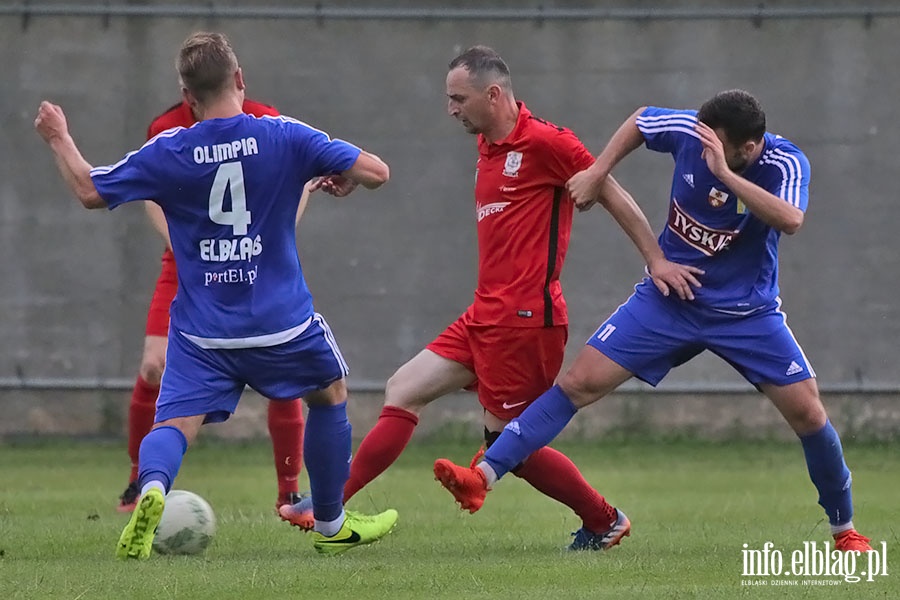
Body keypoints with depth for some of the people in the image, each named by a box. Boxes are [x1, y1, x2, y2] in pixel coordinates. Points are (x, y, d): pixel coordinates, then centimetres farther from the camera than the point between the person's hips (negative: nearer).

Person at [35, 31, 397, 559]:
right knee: (329, 395, 24)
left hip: (201, 331, 0)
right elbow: (376, 172, -7)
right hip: (282, 324, 0)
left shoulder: (169, 152, -5)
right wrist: (344, 179, 16)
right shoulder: (284, 137, -7)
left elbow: (91, 192, 5)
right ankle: (332, 525, 33)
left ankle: (153, 488, -38)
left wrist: (59, 138, 21)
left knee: (176, 423, -3)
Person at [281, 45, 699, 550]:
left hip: (523, 316, -10)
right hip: (487, 314, 10)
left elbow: (613, 195, -9)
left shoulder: (543, 142, -12)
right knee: (403, 392, 4)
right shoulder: (488, 146, 14)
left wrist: (656, 259, -10)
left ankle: (605, 523, 13)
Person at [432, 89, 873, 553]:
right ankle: (482, 478, -13)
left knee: (807, 412, -7)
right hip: (670, 300, 2)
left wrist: (725, 173, -45)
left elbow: (790, 220, -42)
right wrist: (598, 172, 1)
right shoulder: (689, 131, -14)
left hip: (747, 313, -2)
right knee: (580, 382, -10)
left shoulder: (785, 163, -21)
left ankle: (844, 529, 15)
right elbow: (641, 120, 8)